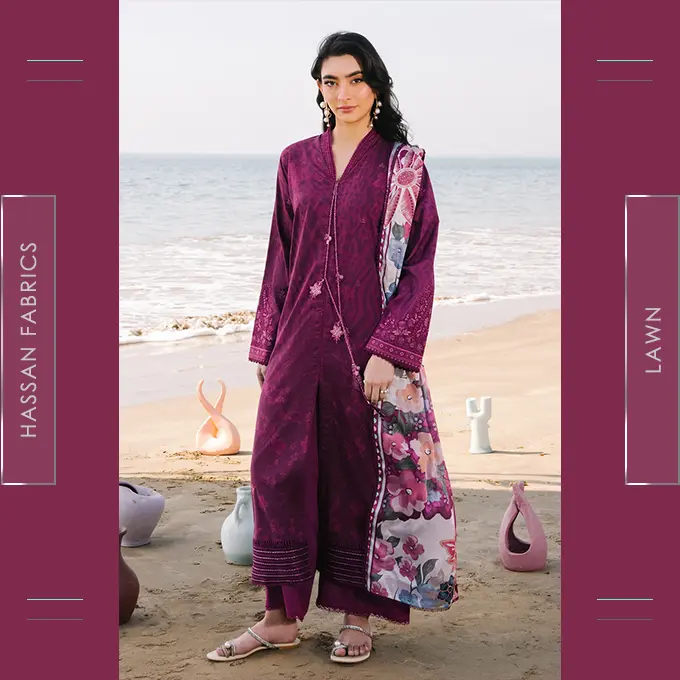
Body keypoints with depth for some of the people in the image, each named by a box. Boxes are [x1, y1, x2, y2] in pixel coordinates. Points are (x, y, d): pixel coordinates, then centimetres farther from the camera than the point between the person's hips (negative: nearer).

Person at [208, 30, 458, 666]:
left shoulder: (403, 166, 0)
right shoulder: (296, 162, 11)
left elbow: (418, 266, -5)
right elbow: (281, 258, 14)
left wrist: (388, 350, -13)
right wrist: (265, 345, 9)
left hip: (370, 345, -3)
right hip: (300, 341, 4)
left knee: (361, 472, 3)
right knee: (278, 467, 0)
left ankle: (357, 614, 16)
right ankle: (281, 617, 11)